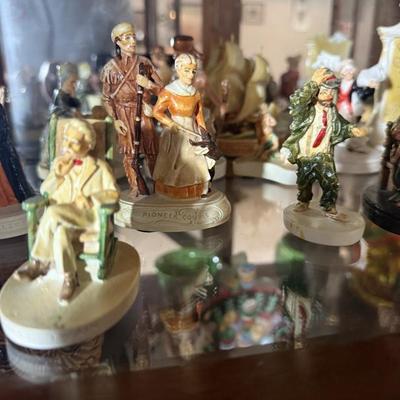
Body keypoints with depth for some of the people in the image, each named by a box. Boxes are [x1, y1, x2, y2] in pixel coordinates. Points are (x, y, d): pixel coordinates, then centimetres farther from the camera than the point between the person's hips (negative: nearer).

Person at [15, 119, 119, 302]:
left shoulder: (98, 167, 4)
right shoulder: (59, 163, 15)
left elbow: (113, 194, -4)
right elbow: (44, 191, 13)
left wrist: (90, 199, -21)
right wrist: (58, 175, -6)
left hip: (89, 215, -3)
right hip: (61, 217, 3)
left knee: (52, 213, -32)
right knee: (60, 233, -34)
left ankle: (39, 262, -15)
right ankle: (69, 277, -18)